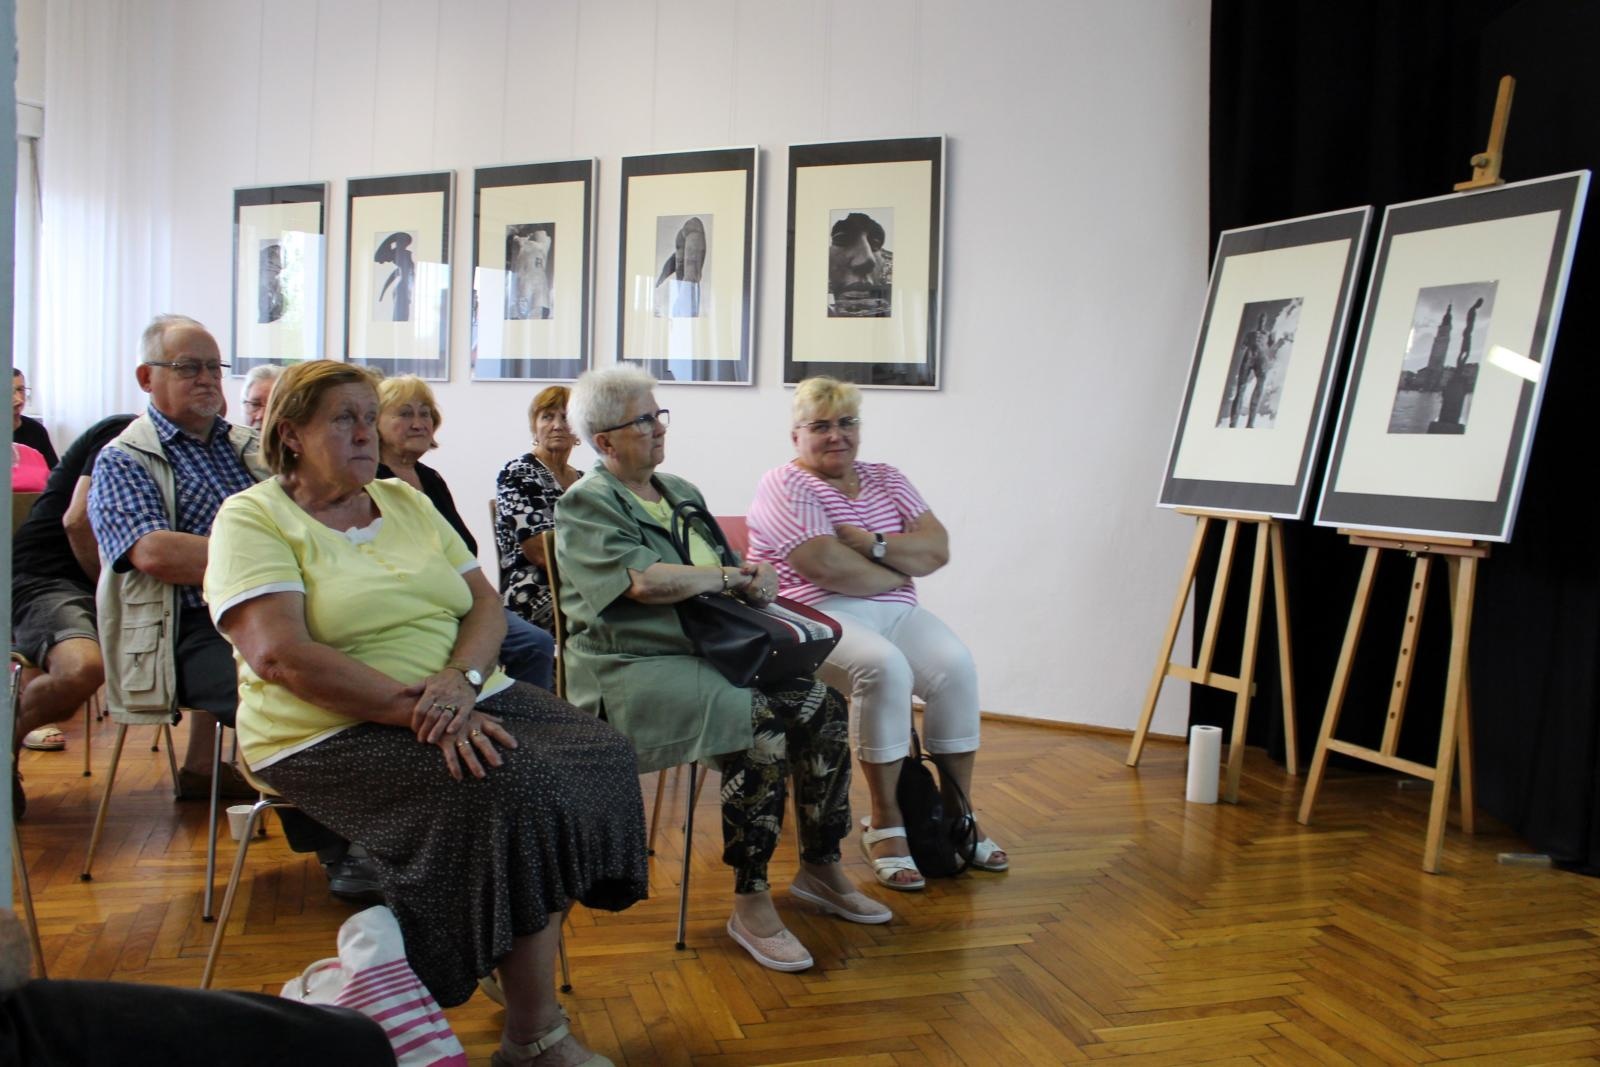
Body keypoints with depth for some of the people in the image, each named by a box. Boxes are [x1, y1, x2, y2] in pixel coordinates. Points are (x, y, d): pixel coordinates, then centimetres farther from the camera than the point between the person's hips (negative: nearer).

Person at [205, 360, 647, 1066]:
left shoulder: (407, 500, 17)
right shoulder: (253, 518, -2)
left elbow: (485, 602, 9)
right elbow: (279, 654, -18)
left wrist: (462, 679, -14)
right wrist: (415, 709, -24)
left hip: (469, 700, 7)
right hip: (335, 732, -6)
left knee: (601, 755, -16)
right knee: (510, 789, -29)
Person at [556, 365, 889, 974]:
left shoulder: (681, 493, 21)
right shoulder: (585, 504, -3)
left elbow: (735, 568, 23)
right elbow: (643, 582, -20)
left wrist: (760, 576, -2)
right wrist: (729, 576, -7)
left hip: (708, 652, 8)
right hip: (633, 668, -7)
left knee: (823, 705, -13)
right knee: (761, 721, -30)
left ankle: (820, 868, 2)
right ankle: (749, 903, -19)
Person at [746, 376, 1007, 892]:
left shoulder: (886, 479, 18)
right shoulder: (784, 487, -1)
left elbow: (937, 548, 4)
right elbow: (830, 568, -16)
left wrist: (871, 542, -11)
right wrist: (901, 571, -3)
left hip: (896, 612, 6)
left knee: (956, 665, -23)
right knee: (885, 667, -34)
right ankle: (885, 823, -20)